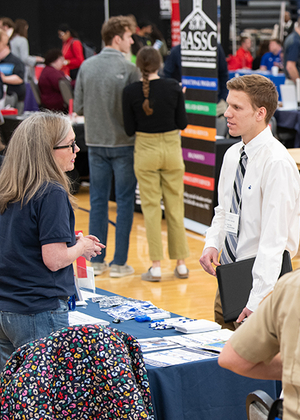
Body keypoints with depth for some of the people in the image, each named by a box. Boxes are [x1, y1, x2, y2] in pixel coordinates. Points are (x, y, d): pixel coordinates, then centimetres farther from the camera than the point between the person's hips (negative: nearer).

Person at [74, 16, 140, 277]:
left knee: (98, 201, 11)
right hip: (124, 143, -4)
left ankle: (97, 261, 15)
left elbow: (78, 108, 3)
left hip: (95, 143, 4)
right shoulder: (130, 69, -14)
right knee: (125, 202, 4)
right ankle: (119, 263, 6)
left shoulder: (86, 67, 0)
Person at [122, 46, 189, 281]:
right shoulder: (173, 88, -7)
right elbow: (183, 123, -3)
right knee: (175, 206, 10)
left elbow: (129, 129, -5)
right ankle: (181, 264, 15)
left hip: (145, 150, -1)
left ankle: (156, 266, 3)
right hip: (171, 148, 1)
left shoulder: (131, 92, -9)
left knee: (151, 207, 5)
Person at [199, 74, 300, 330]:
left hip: (260, 276, -8)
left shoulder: (277, 163, -18)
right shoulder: (232, 155, 8)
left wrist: (257, 302, -25)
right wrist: (212, 244, 1)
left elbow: (274, 240, -22)